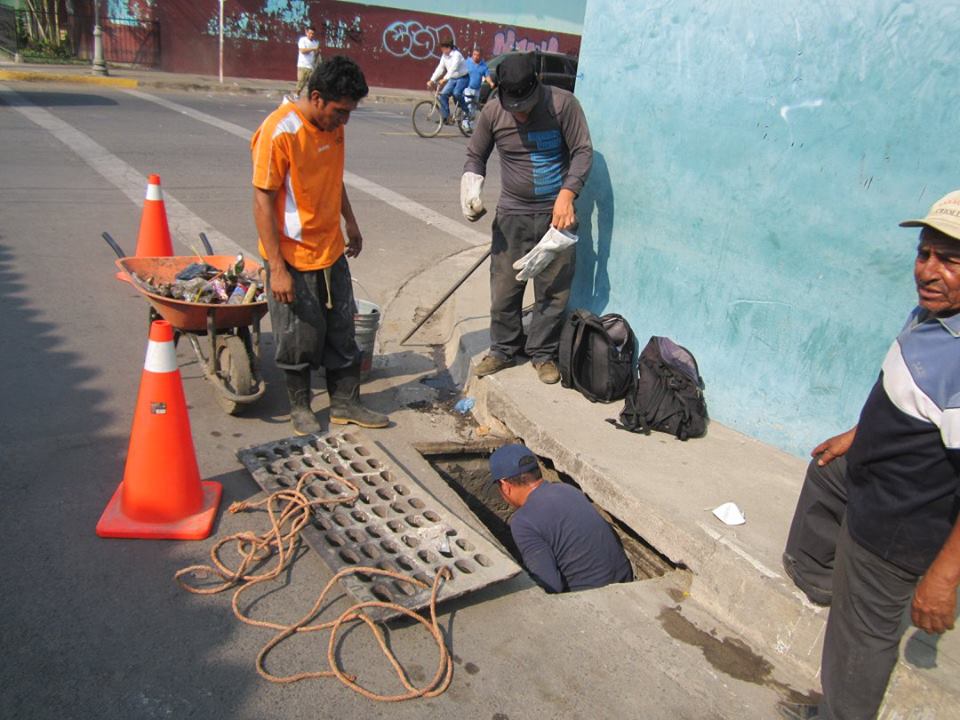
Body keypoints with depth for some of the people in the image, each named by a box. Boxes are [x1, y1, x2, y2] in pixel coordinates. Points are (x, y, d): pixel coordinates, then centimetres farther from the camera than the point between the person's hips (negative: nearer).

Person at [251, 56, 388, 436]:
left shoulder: (332, 124, 3)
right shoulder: (279, 132, -21)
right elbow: (262, 202, -20)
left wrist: (350, 221, 25)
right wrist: (277, 269, -22)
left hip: (331, 249, 7)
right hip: (293, 257, -7)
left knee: (342, 332, 14)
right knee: (301, 339, 6)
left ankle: (345, 403, 28)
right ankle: (300, 407, 27)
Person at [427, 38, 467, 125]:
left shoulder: (456, 55, -19)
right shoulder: (444, 56, 4)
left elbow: (453, 69, -31)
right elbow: (440, 68, 5)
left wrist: (445, 79, -42)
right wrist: (432, 80, -5)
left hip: (462, 78, -7)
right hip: (453, 79, 7)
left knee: (456, 93, -30)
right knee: (443, 94, -10)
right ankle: (446, 117, -4)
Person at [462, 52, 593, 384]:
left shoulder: (562, 103, -11)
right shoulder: (492, 111, -4)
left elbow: (583, 152, -8)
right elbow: (475, 155, 9)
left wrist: (566, 195, -21)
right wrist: (471, 186, -11)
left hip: (557, 212, -1)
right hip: (512, 213, 2)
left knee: (554, 289, 5)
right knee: (504, 287, 5)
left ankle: (543, 353, 22)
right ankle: (504, 350, 25)